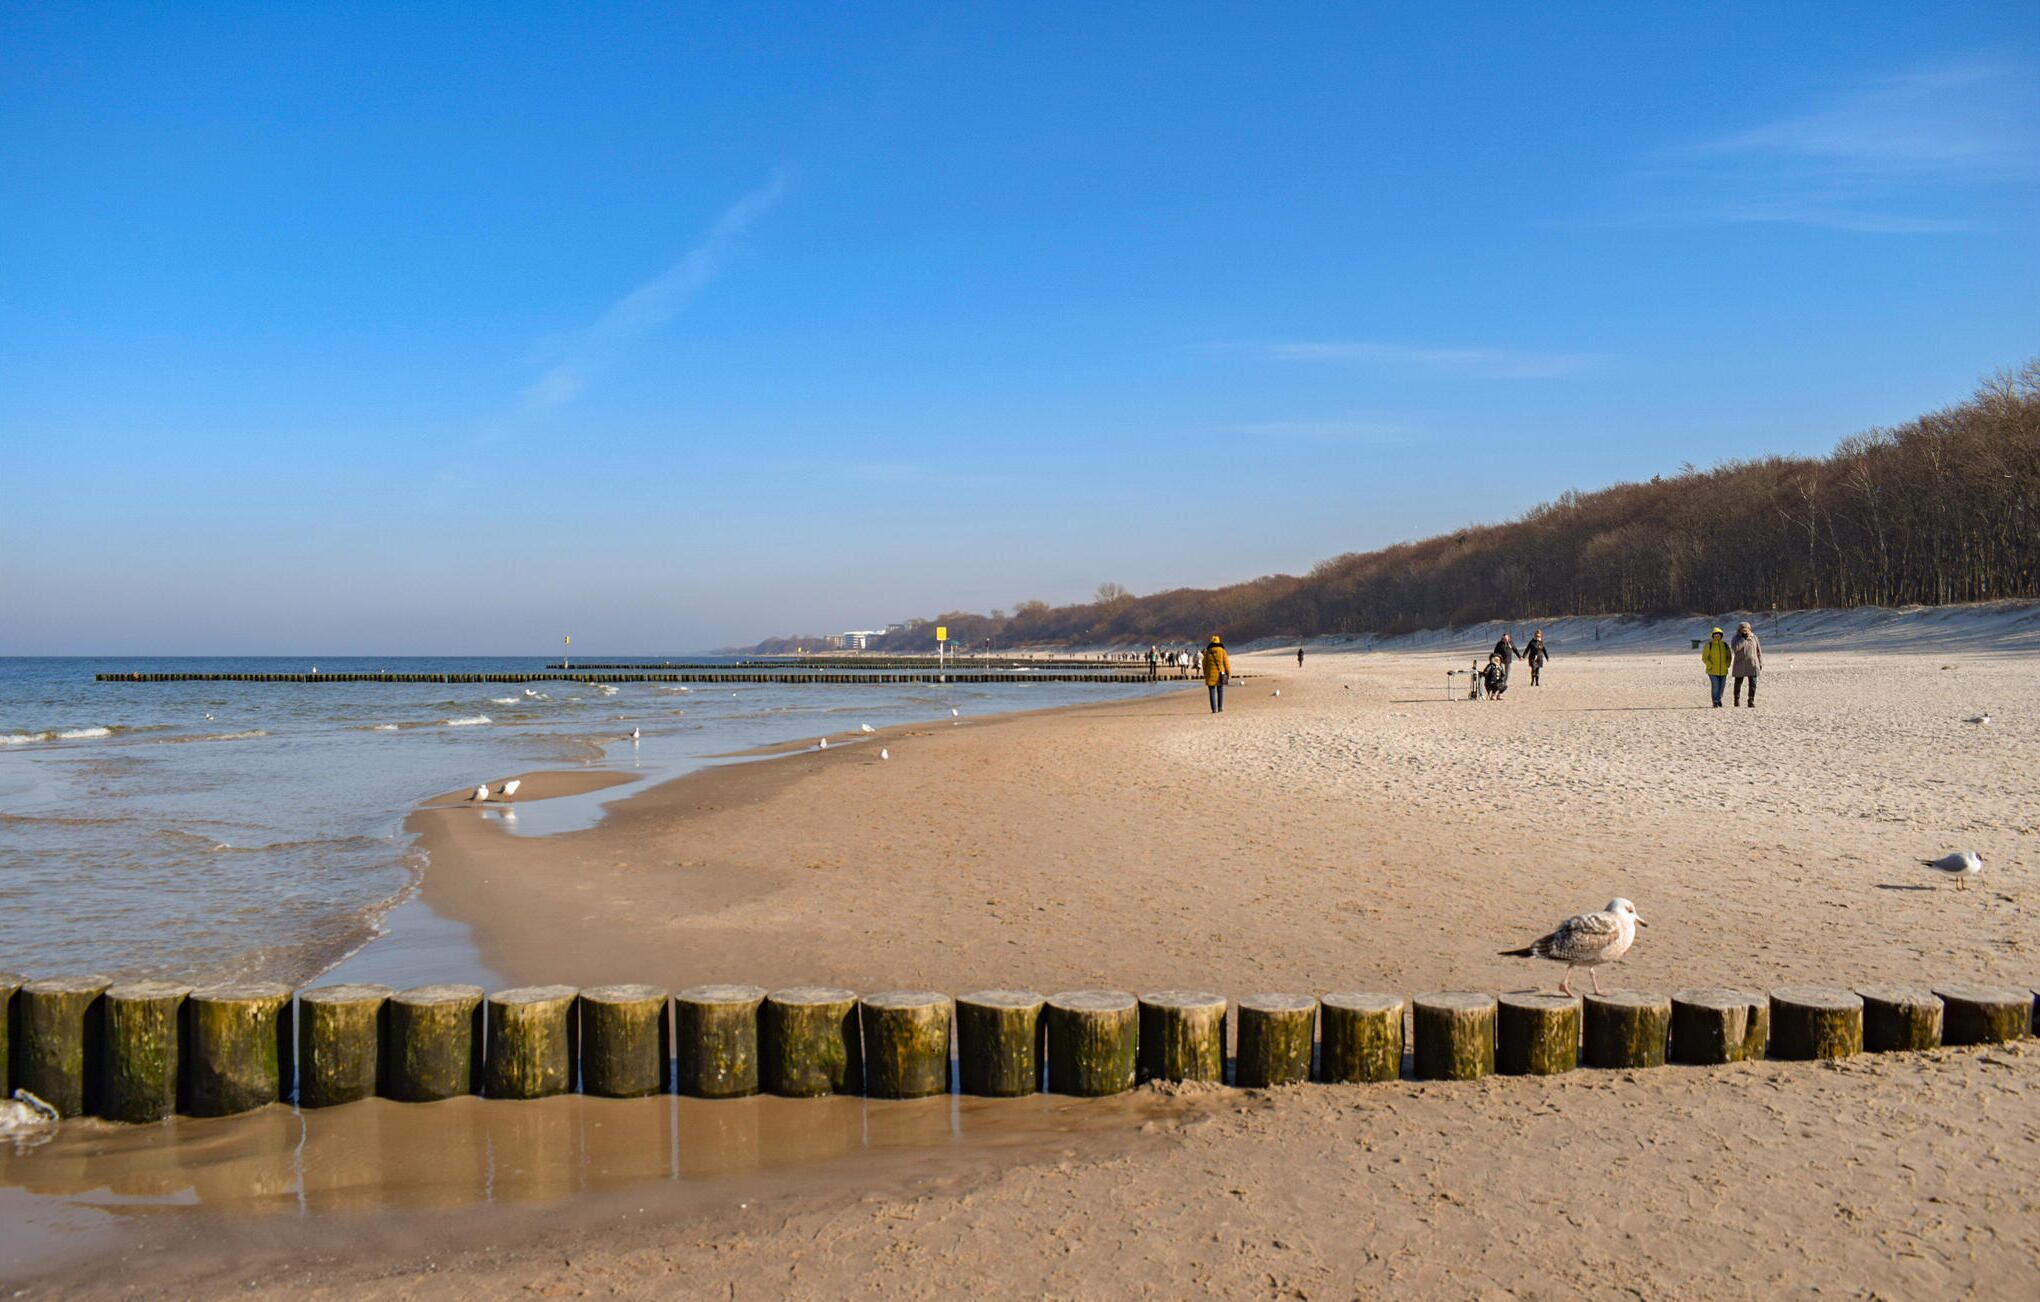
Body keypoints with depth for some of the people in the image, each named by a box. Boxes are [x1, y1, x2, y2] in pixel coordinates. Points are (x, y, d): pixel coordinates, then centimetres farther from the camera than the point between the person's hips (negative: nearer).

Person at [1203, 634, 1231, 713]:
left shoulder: (1207, 651, 0)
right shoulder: (1222, 651, -5)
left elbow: (1205, 663, 4)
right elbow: (1226, 662, -4)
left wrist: (1205, 674, 14)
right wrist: (1229, 673, 5)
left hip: (1210, 674, 1)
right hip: (1220, 673, -1)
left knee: (1212, 692, 4)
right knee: (1220, 691, 12)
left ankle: (1214, 709, -1)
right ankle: (1220, 708, 8)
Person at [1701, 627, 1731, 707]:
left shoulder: (1724, 645, 5)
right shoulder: (1708, 645, -6)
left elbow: (1729, 656, 15)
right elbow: (1704, 658, -4)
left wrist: (1727, 665, 2)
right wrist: (1710, 666, -15)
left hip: (1723, 670, 4)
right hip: (1713, 670, -4)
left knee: (1721, 686, 7)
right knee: (1715, 686, -14)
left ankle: (1719, 700, 26)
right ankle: (1715, 703, -4)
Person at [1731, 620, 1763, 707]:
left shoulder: (1754, 637, 2)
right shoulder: (1736, 638, -5)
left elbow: (1758, 651, 8)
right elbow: (1735, 648, -24)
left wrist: (1761, 664, 5)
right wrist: (1744, 639, -23)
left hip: (1752, 664, 1)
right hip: (1740, 665, -1)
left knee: (1753, 684, -7)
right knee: (1738, 683, 9)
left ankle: (1751, 702, -2)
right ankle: (1737, 699, 29)